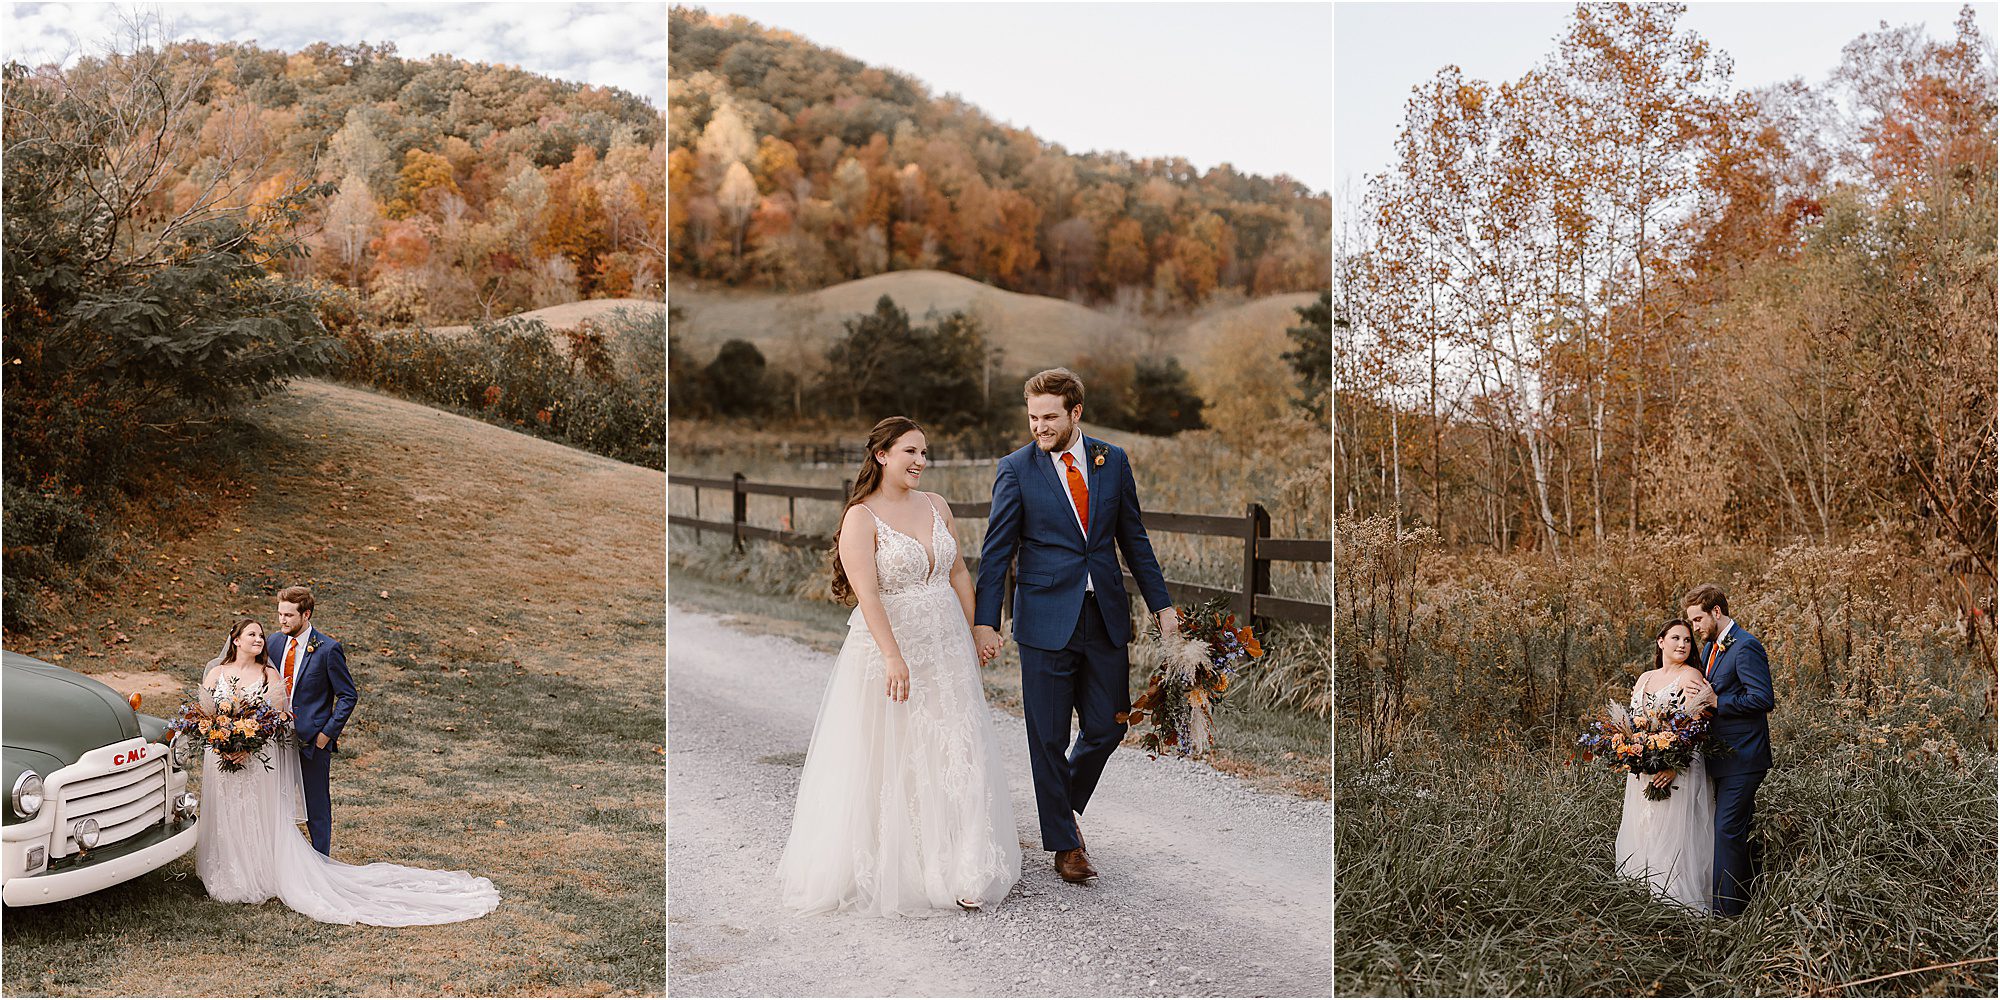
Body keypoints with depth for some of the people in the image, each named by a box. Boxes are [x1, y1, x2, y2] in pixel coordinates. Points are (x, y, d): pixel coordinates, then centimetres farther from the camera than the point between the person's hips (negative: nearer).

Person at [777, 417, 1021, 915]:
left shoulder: (936, 505, 8)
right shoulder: (861, 517, -11)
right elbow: (866, 593, -20)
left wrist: (971, 634, 12)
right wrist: (893, 656, -28)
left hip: (946, 647, 6)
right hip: (887, 647, -5)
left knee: (955, 753, 7)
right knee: (889, 760, 1)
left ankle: (962, 870, 16)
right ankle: (886, 872, 14)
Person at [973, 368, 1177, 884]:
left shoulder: (1112, 460, 5)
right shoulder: (1016, 469, -4)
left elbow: (1133, 537, 12)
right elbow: (996, 551, -4)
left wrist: (1161, 604, 10)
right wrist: (984, 622, -11)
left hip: (1106, 616, 3)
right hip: (1046, 620, -3)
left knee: (1106, 728, 8)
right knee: (1049, 738, 3)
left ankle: (1065, 804, 36)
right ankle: (1065, 844, 19)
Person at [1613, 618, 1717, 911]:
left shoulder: (1690, 676, -4)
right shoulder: (1645, 678, 15)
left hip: (1677, 773, -7)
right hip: (1642, 774, 7)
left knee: (1673, 836, -5)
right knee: (1642, 835, 10)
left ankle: (1679, 902, 2)